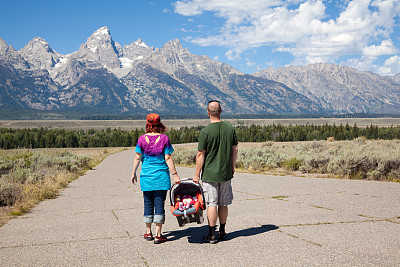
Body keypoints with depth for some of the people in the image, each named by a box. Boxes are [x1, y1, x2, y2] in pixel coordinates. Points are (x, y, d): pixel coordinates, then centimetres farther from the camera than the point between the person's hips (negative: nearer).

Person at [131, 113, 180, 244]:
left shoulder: (142, 139, -2)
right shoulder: (164, 138, -6)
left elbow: (137, 157, 0)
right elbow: (168, 158, -8)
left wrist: (133, 173, 10)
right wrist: (175, 174, -4)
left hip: (146, 176, 2)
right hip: (161, 176, -2)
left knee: (148, 204, 12)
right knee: (159, 204, 2)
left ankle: (148, 232, 22)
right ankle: (158, 235, 3)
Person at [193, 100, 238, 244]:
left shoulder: (205, 132, -14)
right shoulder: (230, 129, 0)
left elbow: (200, 155, -12)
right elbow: (235, 149, 8)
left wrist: (197, 174, -4)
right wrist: (232, 166, 21)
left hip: (210, 174, -4)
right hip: (226, 173, 4)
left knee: (212, 204, 0)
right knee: (223, 204, 13)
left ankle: (211, 235, 5)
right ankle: (222, 232, 24)